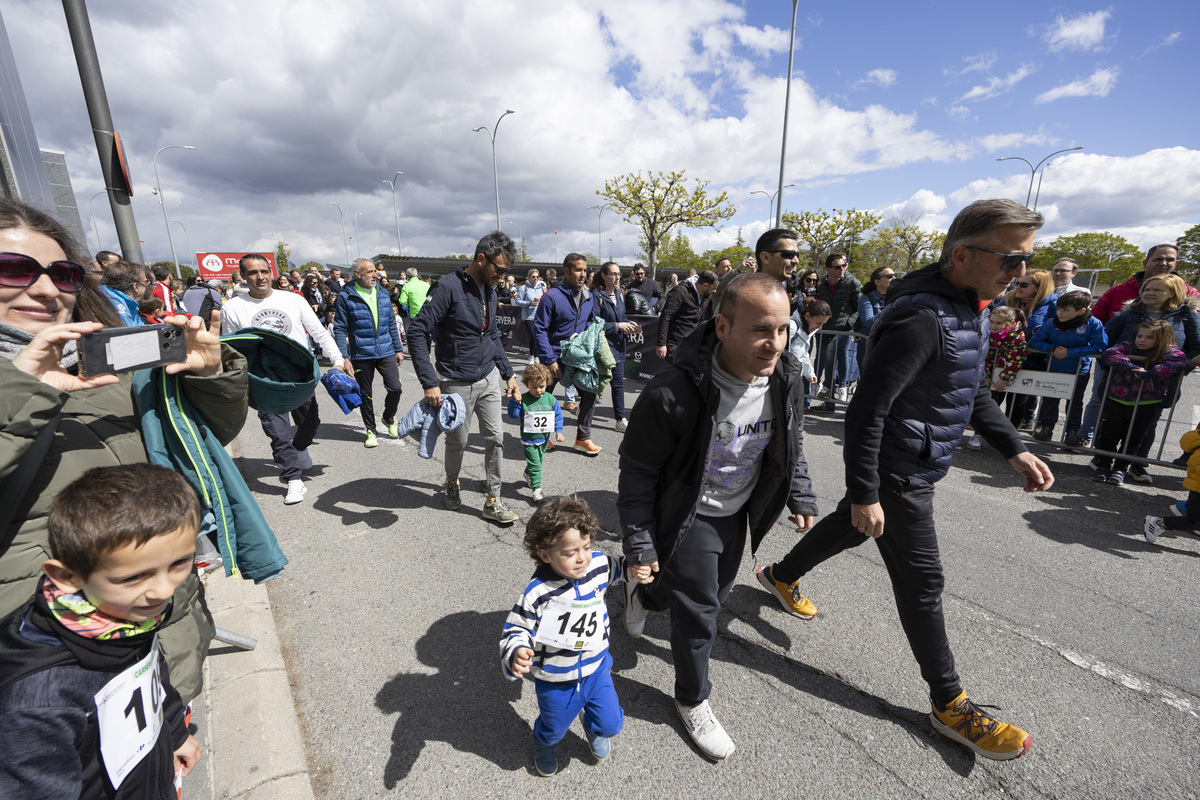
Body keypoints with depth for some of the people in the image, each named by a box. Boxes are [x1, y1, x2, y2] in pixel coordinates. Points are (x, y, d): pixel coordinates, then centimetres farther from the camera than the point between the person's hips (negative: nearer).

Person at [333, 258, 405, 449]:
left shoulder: (383, 294, 8)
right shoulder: (346, 297, -6)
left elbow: (391, 324, 15)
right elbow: (340, 329, -5)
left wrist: (398, 349, 13)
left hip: (386, 352, 3)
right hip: (361, 355, -3)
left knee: (395, 388, -5)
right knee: (365, 395, 8)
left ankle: (389, 419, 24)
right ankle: (371, 430, 25)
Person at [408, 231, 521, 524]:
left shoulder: (490, 291, 7)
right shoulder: (449, 287, -16)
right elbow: (417, 333, -20)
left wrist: (508, 374, 12)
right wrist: (429, 383, -25)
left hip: (488, 379, 6)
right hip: (457, 383, -6)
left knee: (495, 437, 4)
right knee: (457, 441, 10)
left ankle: (493, 501, 16)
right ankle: (452, 483, 40)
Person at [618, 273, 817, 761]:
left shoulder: (787, 379, -14)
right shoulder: (673, 394, -34)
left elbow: (792, 443, 6)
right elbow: (638, 470, -22)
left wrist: (800, 497, 9)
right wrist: (639, 542, -17)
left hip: (737, 514, 7)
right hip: (687, 518, -6)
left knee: (714, 594, 25)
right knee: (698, 613, 6)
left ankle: (644, 594, 57)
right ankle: (693, 701, 36)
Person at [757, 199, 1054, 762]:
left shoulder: (970, 306, 6)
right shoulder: (921, 318, -27)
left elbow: (972, 389, 18)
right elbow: (865, 409, -28)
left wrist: (1013, 449, 11)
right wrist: (864, 492, -25)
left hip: (918, 467, 10)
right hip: (895, 474, -10)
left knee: (849, 528, 25)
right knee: (922, 583, 4)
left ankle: (781, 576, 49)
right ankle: (949, 705, 24)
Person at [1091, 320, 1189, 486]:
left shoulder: (1168, 351, -3)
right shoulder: (1128, 346, 1)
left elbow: (1182, 361, -21)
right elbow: (1110, 353, -16)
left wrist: (1149, 373, -27)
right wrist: (1131, 367, -27)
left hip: (1145, 405, -1)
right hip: (1116, 399, 1)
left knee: (1133, 438, 7)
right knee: (1108, 434, 3)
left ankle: (1121, 467, 20)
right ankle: (1103, 464, 17)